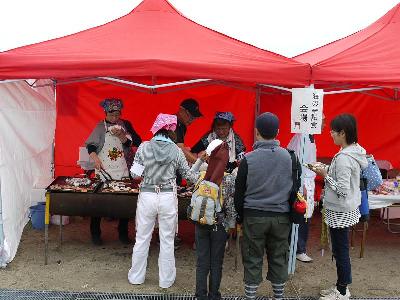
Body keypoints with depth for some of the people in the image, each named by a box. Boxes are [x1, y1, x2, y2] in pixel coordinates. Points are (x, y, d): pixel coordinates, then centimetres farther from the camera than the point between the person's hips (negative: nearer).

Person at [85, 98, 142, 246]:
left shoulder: (125, 125, 8)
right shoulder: (100, 127, 2)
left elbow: (133, 143, 3)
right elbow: (90, 145, -2)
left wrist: (122, 136, -15)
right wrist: (96, 159, -19)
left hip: (122, 170, 2)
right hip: (103, 171, -2)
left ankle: (123, 233, 19)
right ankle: (95, 233, 16)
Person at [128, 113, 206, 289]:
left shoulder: (144, 147, -3)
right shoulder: (176, 151, -4)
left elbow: (135, 174, -1)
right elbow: (189, 176, 2)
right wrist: (200, 160, 13)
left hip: (147, 196, 1)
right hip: (168, 198, 0)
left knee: (142, 239, 14)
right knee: (167, 241, 12)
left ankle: (136, 276, 26)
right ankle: (166, 279, 23)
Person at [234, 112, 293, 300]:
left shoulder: (248, 159, -10)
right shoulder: (288, 157, -3)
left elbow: (239, 191, -3)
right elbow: (294, 188, 6)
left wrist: (240, 216, 10)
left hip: (254, 216, -2)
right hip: (281, 217, 2)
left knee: (253, 259, 8)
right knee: (278, 259, 14)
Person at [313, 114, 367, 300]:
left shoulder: (343, 158, -24)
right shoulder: (355, 151, 5)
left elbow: (342, 190, -25)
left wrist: (325, 175, -16)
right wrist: (328, 171, 7)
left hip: (340, 212, -10)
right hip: (346, 209, 10)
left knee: (341, 252, 5)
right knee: (340, 251, 19)